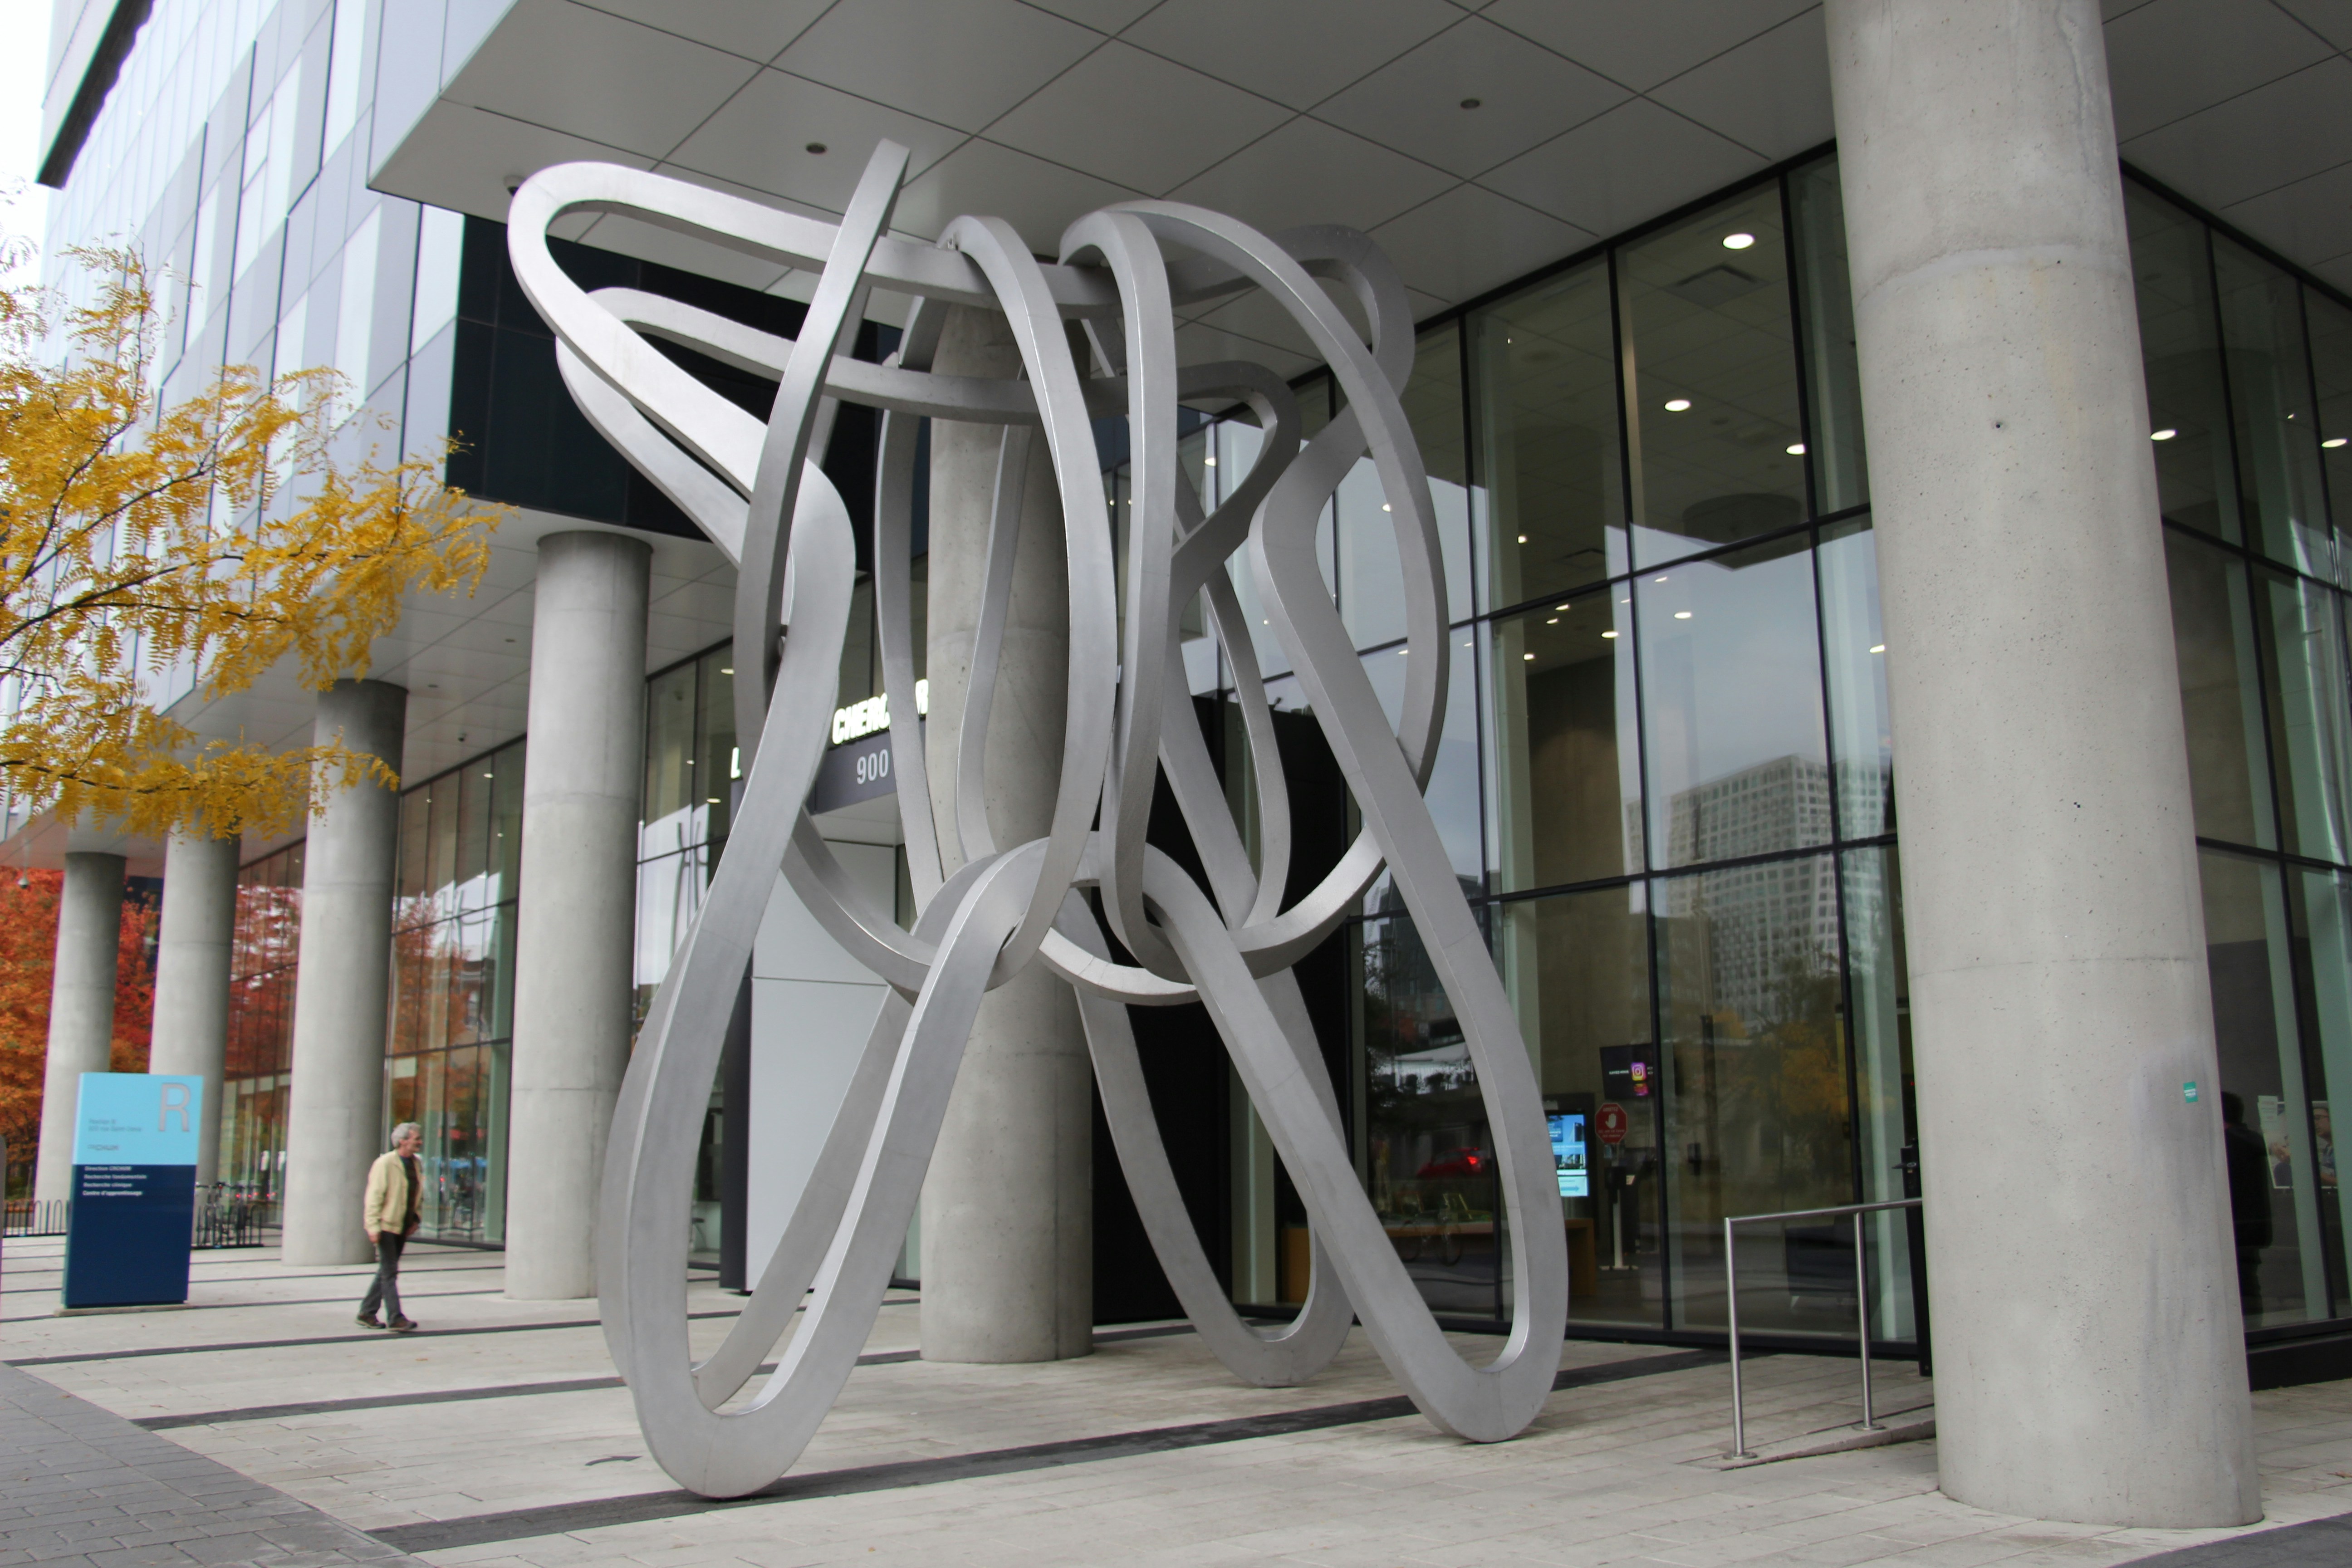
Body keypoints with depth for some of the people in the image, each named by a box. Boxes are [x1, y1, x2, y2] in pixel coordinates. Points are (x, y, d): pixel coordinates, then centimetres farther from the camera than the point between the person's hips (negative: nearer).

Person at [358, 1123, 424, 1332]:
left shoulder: (415, 1164, 10)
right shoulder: (385, 1163, -12)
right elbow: (374, 1197, -16)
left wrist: (416, 1218, 10)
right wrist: (373, 1227, -21)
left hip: (402, 1227, 8)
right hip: (386, 1226, -8)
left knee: (387, 1272, 13)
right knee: (390, 1272, -8)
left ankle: (367, 1314, 23)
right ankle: (395, 1319, -8)